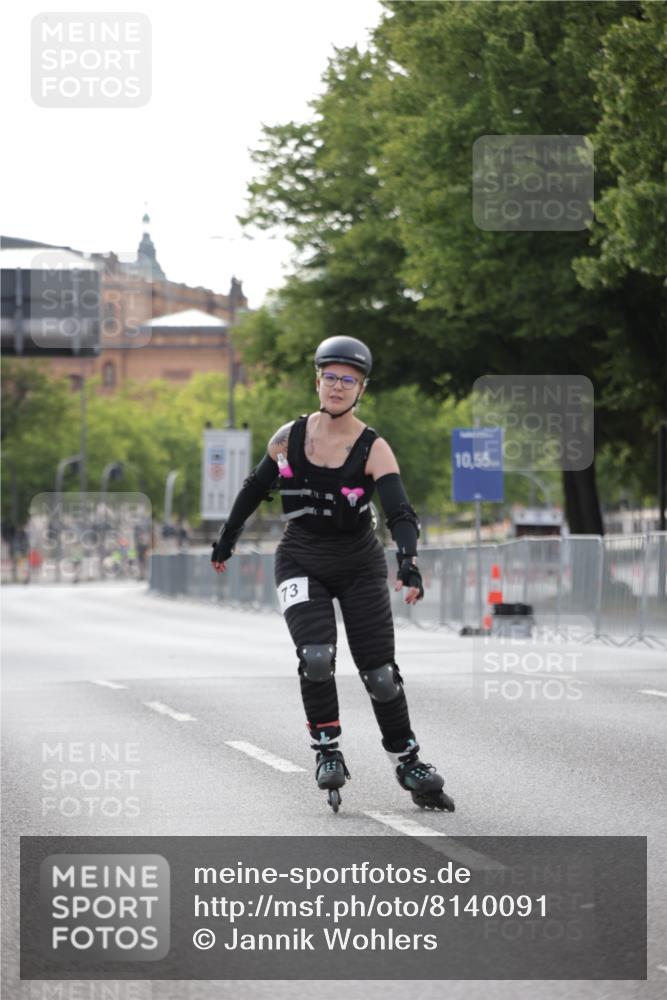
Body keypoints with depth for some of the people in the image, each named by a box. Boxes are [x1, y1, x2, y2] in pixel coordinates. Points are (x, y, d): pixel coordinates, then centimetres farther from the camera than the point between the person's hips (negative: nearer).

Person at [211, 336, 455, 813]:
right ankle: (327, 752, -5)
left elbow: (401, 512, -23)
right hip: (301, 562, 1)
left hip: (360, 567, -1)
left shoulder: (373, 449, -12)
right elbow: (255, 488, 13)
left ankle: (407, 761, 16)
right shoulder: (289, 437, -4)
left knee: (380, 674, -2)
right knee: (316, 657, -22)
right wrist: (226, 539, 21)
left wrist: (408, 562, -40)